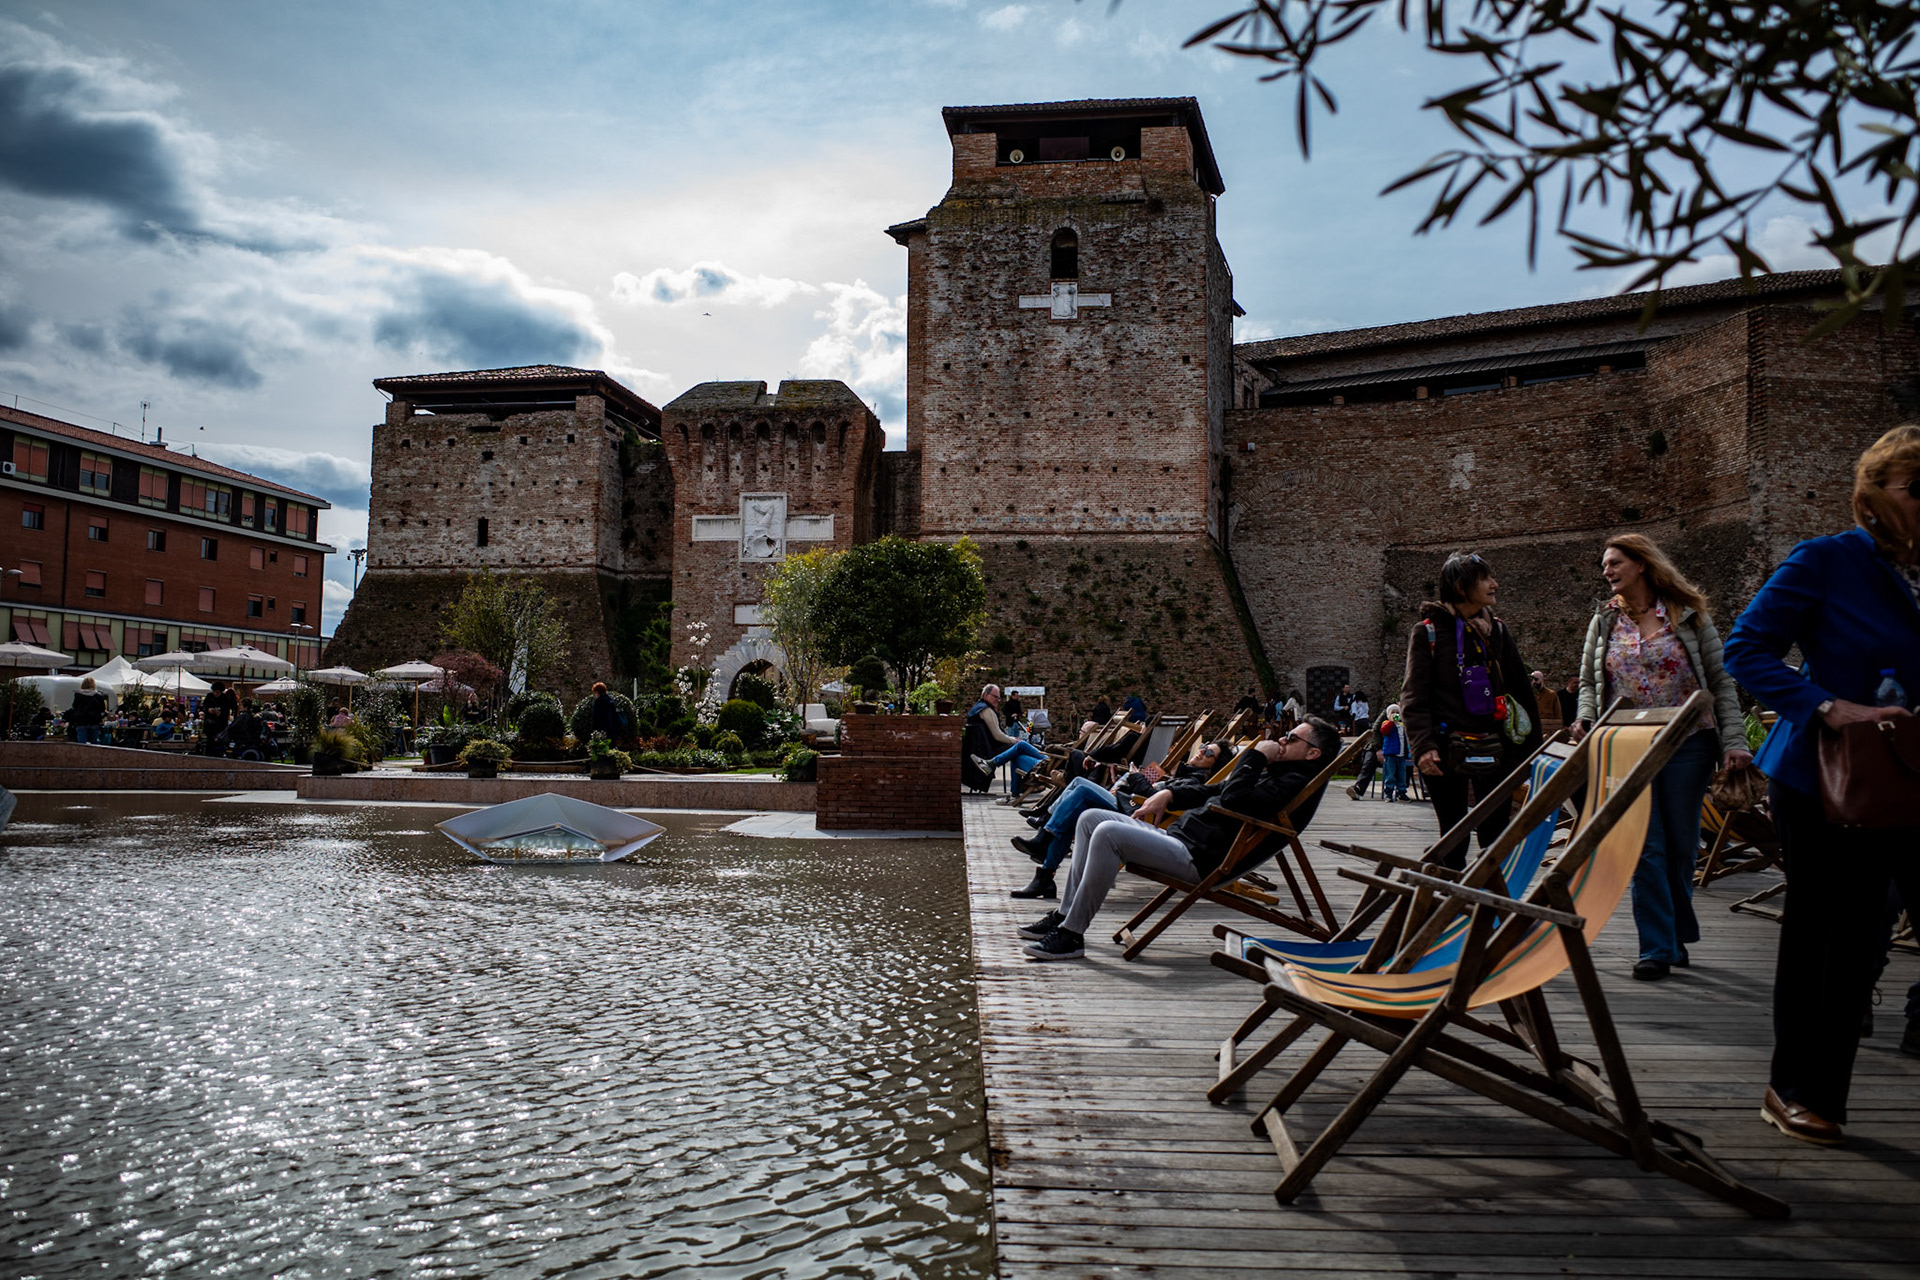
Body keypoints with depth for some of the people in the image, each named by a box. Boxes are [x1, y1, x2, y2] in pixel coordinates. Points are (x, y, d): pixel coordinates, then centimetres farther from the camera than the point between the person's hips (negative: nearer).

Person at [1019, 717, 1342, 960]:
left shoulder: (1297, 783, -10)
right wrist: (1170, 794, 14)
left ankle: (1072, 935, -20)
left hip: (1200, 858, -11)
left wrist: (1255, 755, -9)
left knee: (1108, 834, -28)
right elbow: (1213, 791, 29)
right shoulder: (1273, 774, 22)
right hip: (1177, 835, 11)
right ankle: (1065, 915, 6)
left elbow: (1233, 799, -23)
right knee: (1091, 818, 8)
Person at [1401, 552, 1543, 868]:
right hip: (1447, 752, -3)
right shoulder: (1427, 632, 1)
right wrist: (1423, 746, -17)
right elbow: (1414, 697, -5)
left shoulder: (1498, 631, 14)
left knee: (1497, 840, 1)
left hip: (1495, 750, 3)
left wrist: (1532, 746, 8)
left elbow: (1521, 691, 15)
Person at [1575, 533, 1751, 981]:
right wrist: (1585, 719, -5)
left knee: (1681, 845, 7)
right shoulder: (1605, 621, 9)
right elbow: (1589, 682, 15)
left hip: (1687, 745, -1)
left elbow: (1721, 681, 2)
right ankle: (1658, 947, 0)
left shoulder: (1688, 615, 2)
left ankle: (1676, 933, 27)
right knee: (1646, 848, -5)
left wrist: (1733, 740, -7)